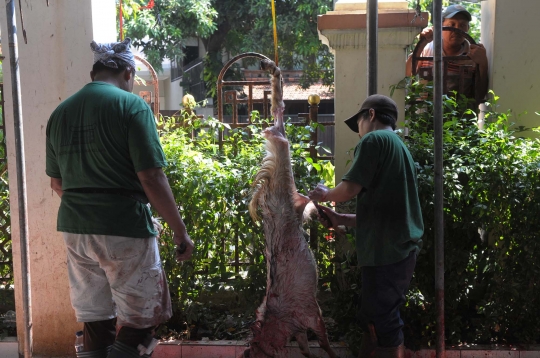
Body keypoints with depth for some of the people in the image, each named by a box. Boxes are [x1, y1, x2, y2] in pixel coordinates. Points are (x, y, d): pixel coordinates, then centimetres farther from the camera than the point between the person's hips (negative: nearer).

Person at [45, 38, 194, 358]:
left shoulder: (60, 112, 9)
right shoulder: (131, 105, -9)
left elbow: (57, 182, 17)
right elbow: (151, 178, -15)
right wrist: (181, 231, -8)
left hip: (75, 229, 6)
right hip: (124, 230, -6)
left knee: (95, 322, 14)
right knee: (138, 322, 5)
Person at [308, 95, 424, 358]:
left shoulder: (374, 139, -7)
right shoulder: (399, 146, 21)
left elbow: (350, 189, -17)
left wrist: (325, 194, 4)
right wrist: (340, 220, 18)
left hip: (386, 250, -9)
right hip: (401, 248, 9)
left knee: (383, 325, -3)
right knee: (375, 320, 15)